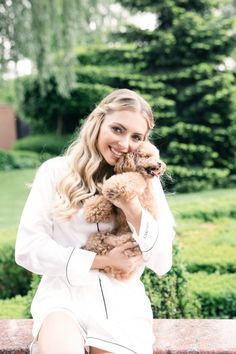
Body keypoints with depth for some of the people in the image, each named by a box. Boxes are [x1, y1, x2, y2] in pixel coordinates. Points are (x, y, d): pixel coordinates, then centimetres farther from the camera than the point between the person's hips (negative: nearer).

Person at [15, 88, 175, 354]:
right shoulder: (55, 171, 2)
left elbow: (162, 264, 1)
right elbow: (27, 249, -3)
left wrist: (134, 210, -14)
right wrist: (102, 261, -7)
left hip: (124, 301, 2)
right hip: (64, 294, -2)